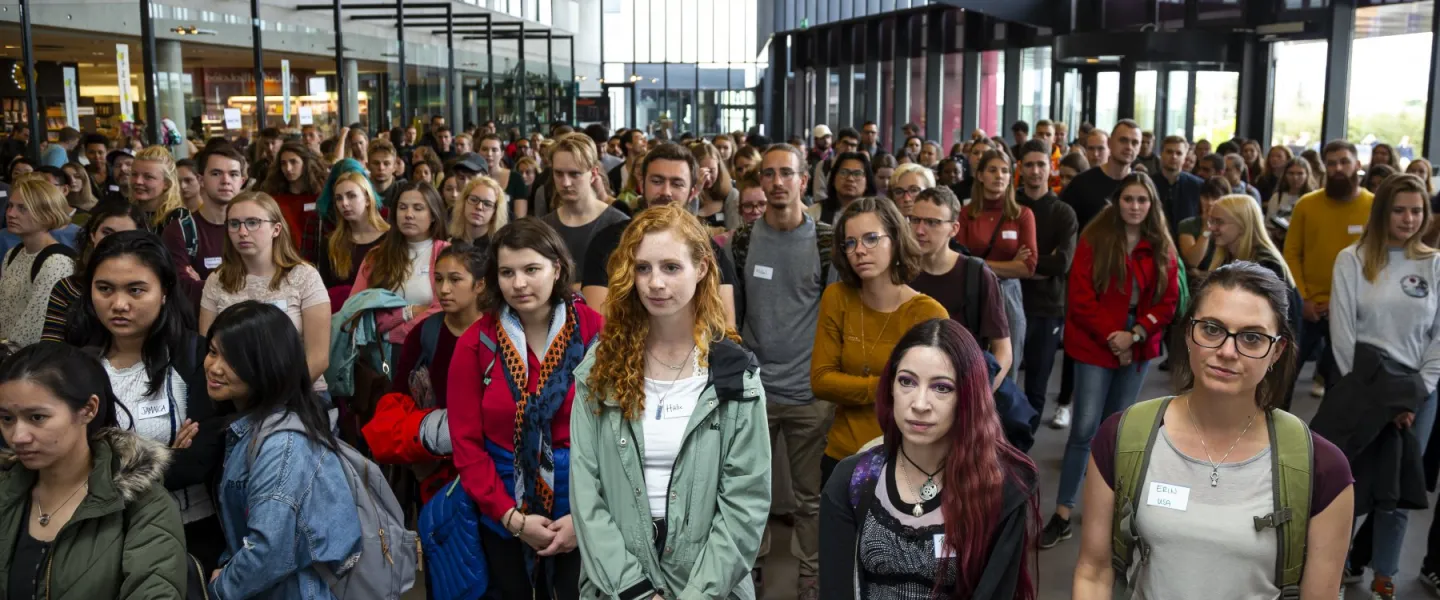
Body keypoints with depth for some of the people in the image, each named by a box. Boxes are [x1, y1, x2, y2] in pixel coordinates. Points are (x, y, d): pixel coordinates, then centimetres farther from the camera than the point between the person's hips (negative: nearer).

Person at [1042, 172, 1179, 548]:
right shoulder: (1094, 239, -6)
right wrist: (1111, 336, -15)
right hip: (1096, 345, -4)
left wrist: (1135, 334, -12)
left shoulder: (1163, 248, 5)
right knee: (1085, 428, -9)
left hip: (1138, 347, 4)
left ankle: (1104, 500, 26)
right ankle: (1063, 514, -4)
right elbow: (1080, 297, -10)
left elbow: (1169, 300, 2)